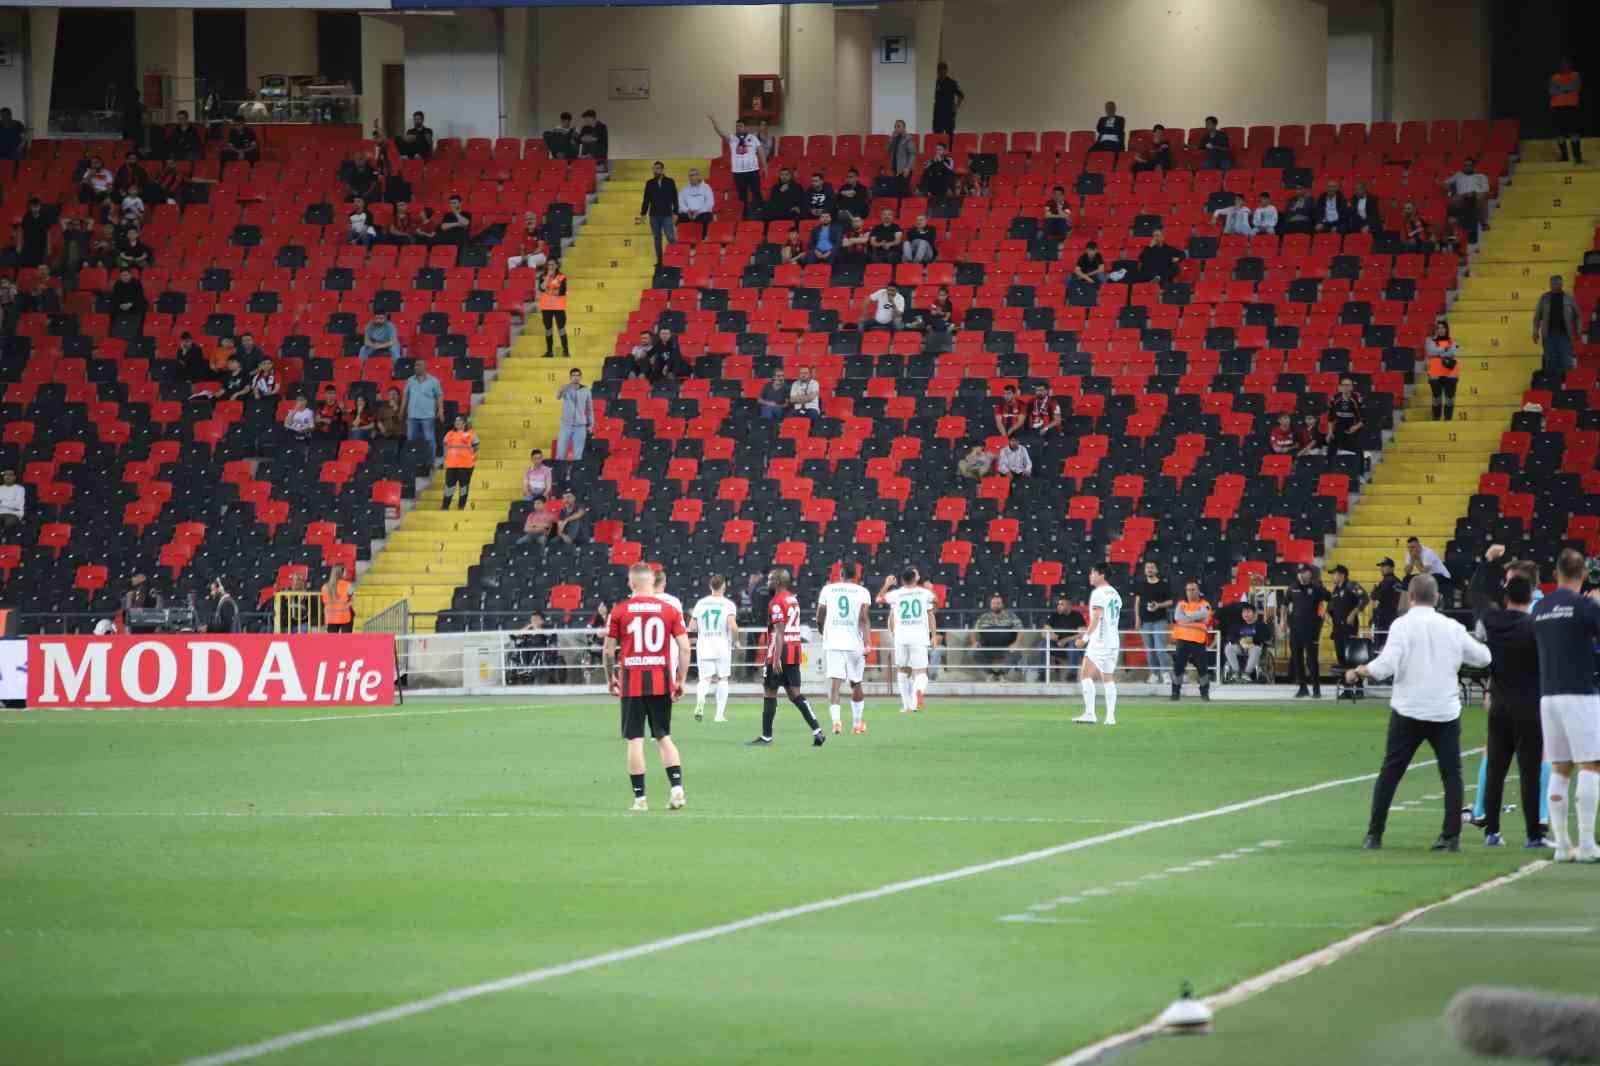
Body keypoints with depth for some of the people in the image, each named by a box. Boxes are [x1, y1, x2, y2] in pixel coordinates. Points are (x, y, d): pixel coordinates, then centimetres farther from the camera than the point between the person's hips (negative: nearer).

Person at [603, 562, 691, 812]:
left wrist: (610, 678, 14)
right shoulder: (669, 610, 2)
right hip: (661, 682, 2)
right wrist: (681, 680, 7)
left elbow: (608, 649, 0)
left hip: (631, 683, -2)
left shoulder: (619, 611, -2)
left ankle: (639, 798, 1)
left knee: (635, 740, 2)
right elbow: (685, 647, -1)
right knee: (664, 737, 13)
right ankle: (677, 786, -2)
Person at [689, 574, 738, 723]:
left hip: (703, 647, 2)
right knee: (723, 679, 13)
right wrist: (735, 640, 0)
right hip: (723, 647, -2)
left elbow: (692, 627, 5)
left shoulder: (700, 603, 4)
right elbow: (732, 626, -18)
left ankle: (700, 700, -31)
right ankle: (720, 714, 13)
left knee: (705, 679, 1)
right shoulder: (728, 604, -5)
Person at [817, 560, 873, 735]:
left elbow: (819, 620, 12)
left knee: (834, 682, -9)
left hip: (832, 643, 0)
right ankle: (857, 723, 26)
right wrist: (866, 644, -14)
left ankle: (835, 719, -29)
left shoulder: (828, 590, 6)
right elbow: (864, 619, -10)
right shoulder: (862, 592, 2)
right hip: (855, 644, 0)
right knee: (856, 684, 16)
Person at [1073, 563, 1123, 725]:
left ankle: (1089, 713, -19)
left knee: (1085, 675, -9)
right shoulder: (1115, 594, 16)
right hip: (1114, 641, 9)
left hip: (1099, 641, -9)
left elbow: (1097, 617, -19)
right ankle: (1111, 716, 7)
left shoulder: (1098, 593, -10)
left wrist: (1086, 637, -20)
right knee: (1108, 678, 12)